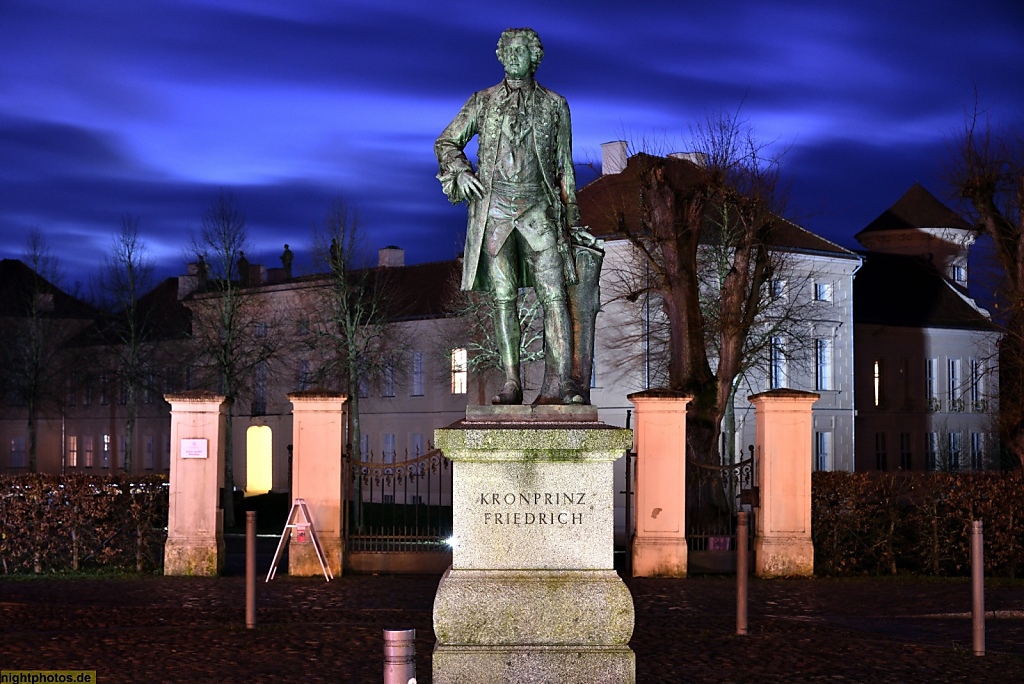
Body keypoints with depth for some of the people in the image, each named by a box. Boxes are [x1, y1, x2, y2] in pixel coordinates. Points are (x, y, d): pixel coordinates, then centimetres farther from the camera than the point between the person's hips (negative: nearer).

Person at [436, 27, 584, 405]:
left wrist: (572, 219, 10)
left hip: (538, 207, -1)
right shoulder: (482, 102, 11)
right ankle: (511, 384, 2)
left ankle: (560, 382, -17)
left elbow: (564, 165, 13)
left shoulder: (554, 105, 11)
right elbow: (447, 141, 17)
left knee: (553, 294, -12)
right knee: (503, 298, 0)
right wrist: (458, 171, -5)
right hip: (494, 207, 1)